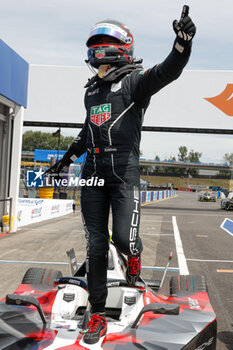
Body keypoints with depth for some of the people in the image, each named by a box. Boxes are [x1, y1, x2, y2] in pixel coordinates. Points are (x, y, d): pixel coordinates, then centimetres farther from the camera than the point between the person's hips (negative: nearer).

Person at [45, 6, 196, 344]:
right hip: (93, 174, 5)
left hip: (124, 172, -5)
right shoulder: (91, 90, 17)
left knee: (124, 239, -15)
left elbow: (167, 71, -21)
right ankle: (98, 316, 13)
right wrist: (67, 158, 38)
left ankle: (134, 255, 25)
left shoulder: (133, 82, -1)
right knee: (95, 246, 4)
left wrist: (183, 42, -39)